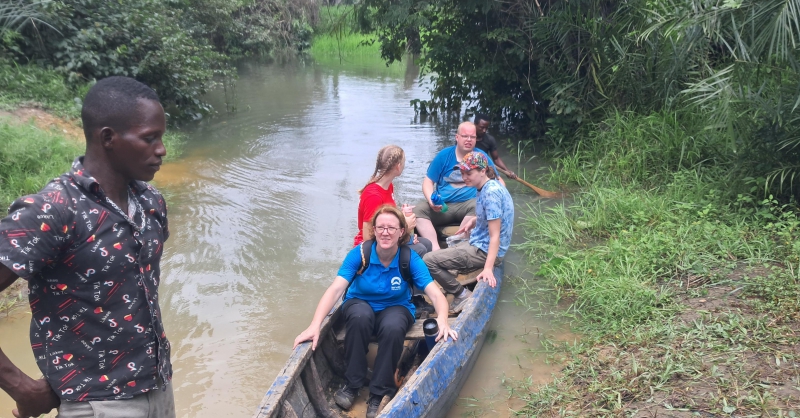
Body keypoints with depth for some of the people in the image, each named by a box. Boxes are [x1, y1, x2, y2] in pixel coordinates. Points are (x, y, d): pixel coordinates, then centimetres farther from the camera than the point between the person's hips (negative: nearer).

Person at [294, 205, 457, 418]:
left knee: (393, 328, -35)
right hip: (360, 303, 0)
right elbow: (335, 289, -28)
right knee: (361, 316, -36)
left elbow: (436, 294, -26)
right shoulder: (360, 253, -20)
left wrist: (442, 319, -48)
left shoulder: (410, 258, -18)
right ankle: (352, 383, -16)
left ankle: (379, 394, -16)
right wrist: (315, 325, -41)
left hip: (395, 307, 0)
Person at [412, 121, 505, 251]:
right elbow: (428, 181, 6)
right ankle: (435, 249, -36)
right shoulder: (444, 155, 5)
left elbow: (498, 181, 12)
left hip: (467, 204, -1)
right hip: (442, 206, 1)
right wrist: (431, 200, -14)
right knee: (417, 211, -25)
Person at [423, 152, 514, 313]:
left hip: (484, 251, -11)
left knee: (429, 260, -13)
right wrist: (474, 221, 10)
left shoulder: (491, 192, -24)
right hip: (479, 244, 11)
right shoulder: (488, 187, 5)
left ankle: (462, 295, -1)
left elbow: (495, 235, -27)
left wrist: (488, 268, -33)